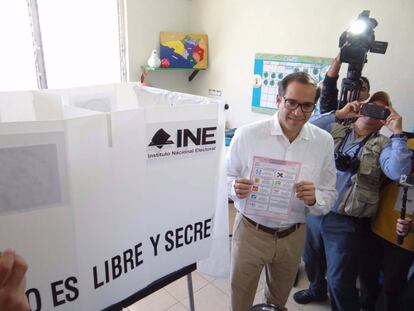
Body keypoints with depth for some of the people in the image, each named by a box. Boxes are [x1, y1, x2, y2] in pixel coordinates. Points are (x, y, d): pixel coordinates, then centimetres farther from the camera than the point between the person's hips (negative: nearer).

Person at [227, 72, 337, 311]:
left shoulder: (324, 141, -6)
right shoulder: (247, 134, -14)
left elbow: (330, 195, -1)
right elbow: (226, 177, -3)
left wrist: (314, 199, -23)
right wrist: (236, 188, -26)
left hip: (293, 236, 3)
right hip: (251, 231, -2)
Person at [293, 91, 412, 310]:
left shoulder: (382, 145, -4)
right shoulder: (335, 130, 4)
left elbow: (398, 172, -21)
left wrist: (397, 133, -17)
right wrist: (338, 114, -10)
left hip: (347, 222, -4)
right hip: (315, 211, 4)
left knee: (339, 280, 6)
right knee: (311, 260, 27)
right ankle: (317, 290, 57)